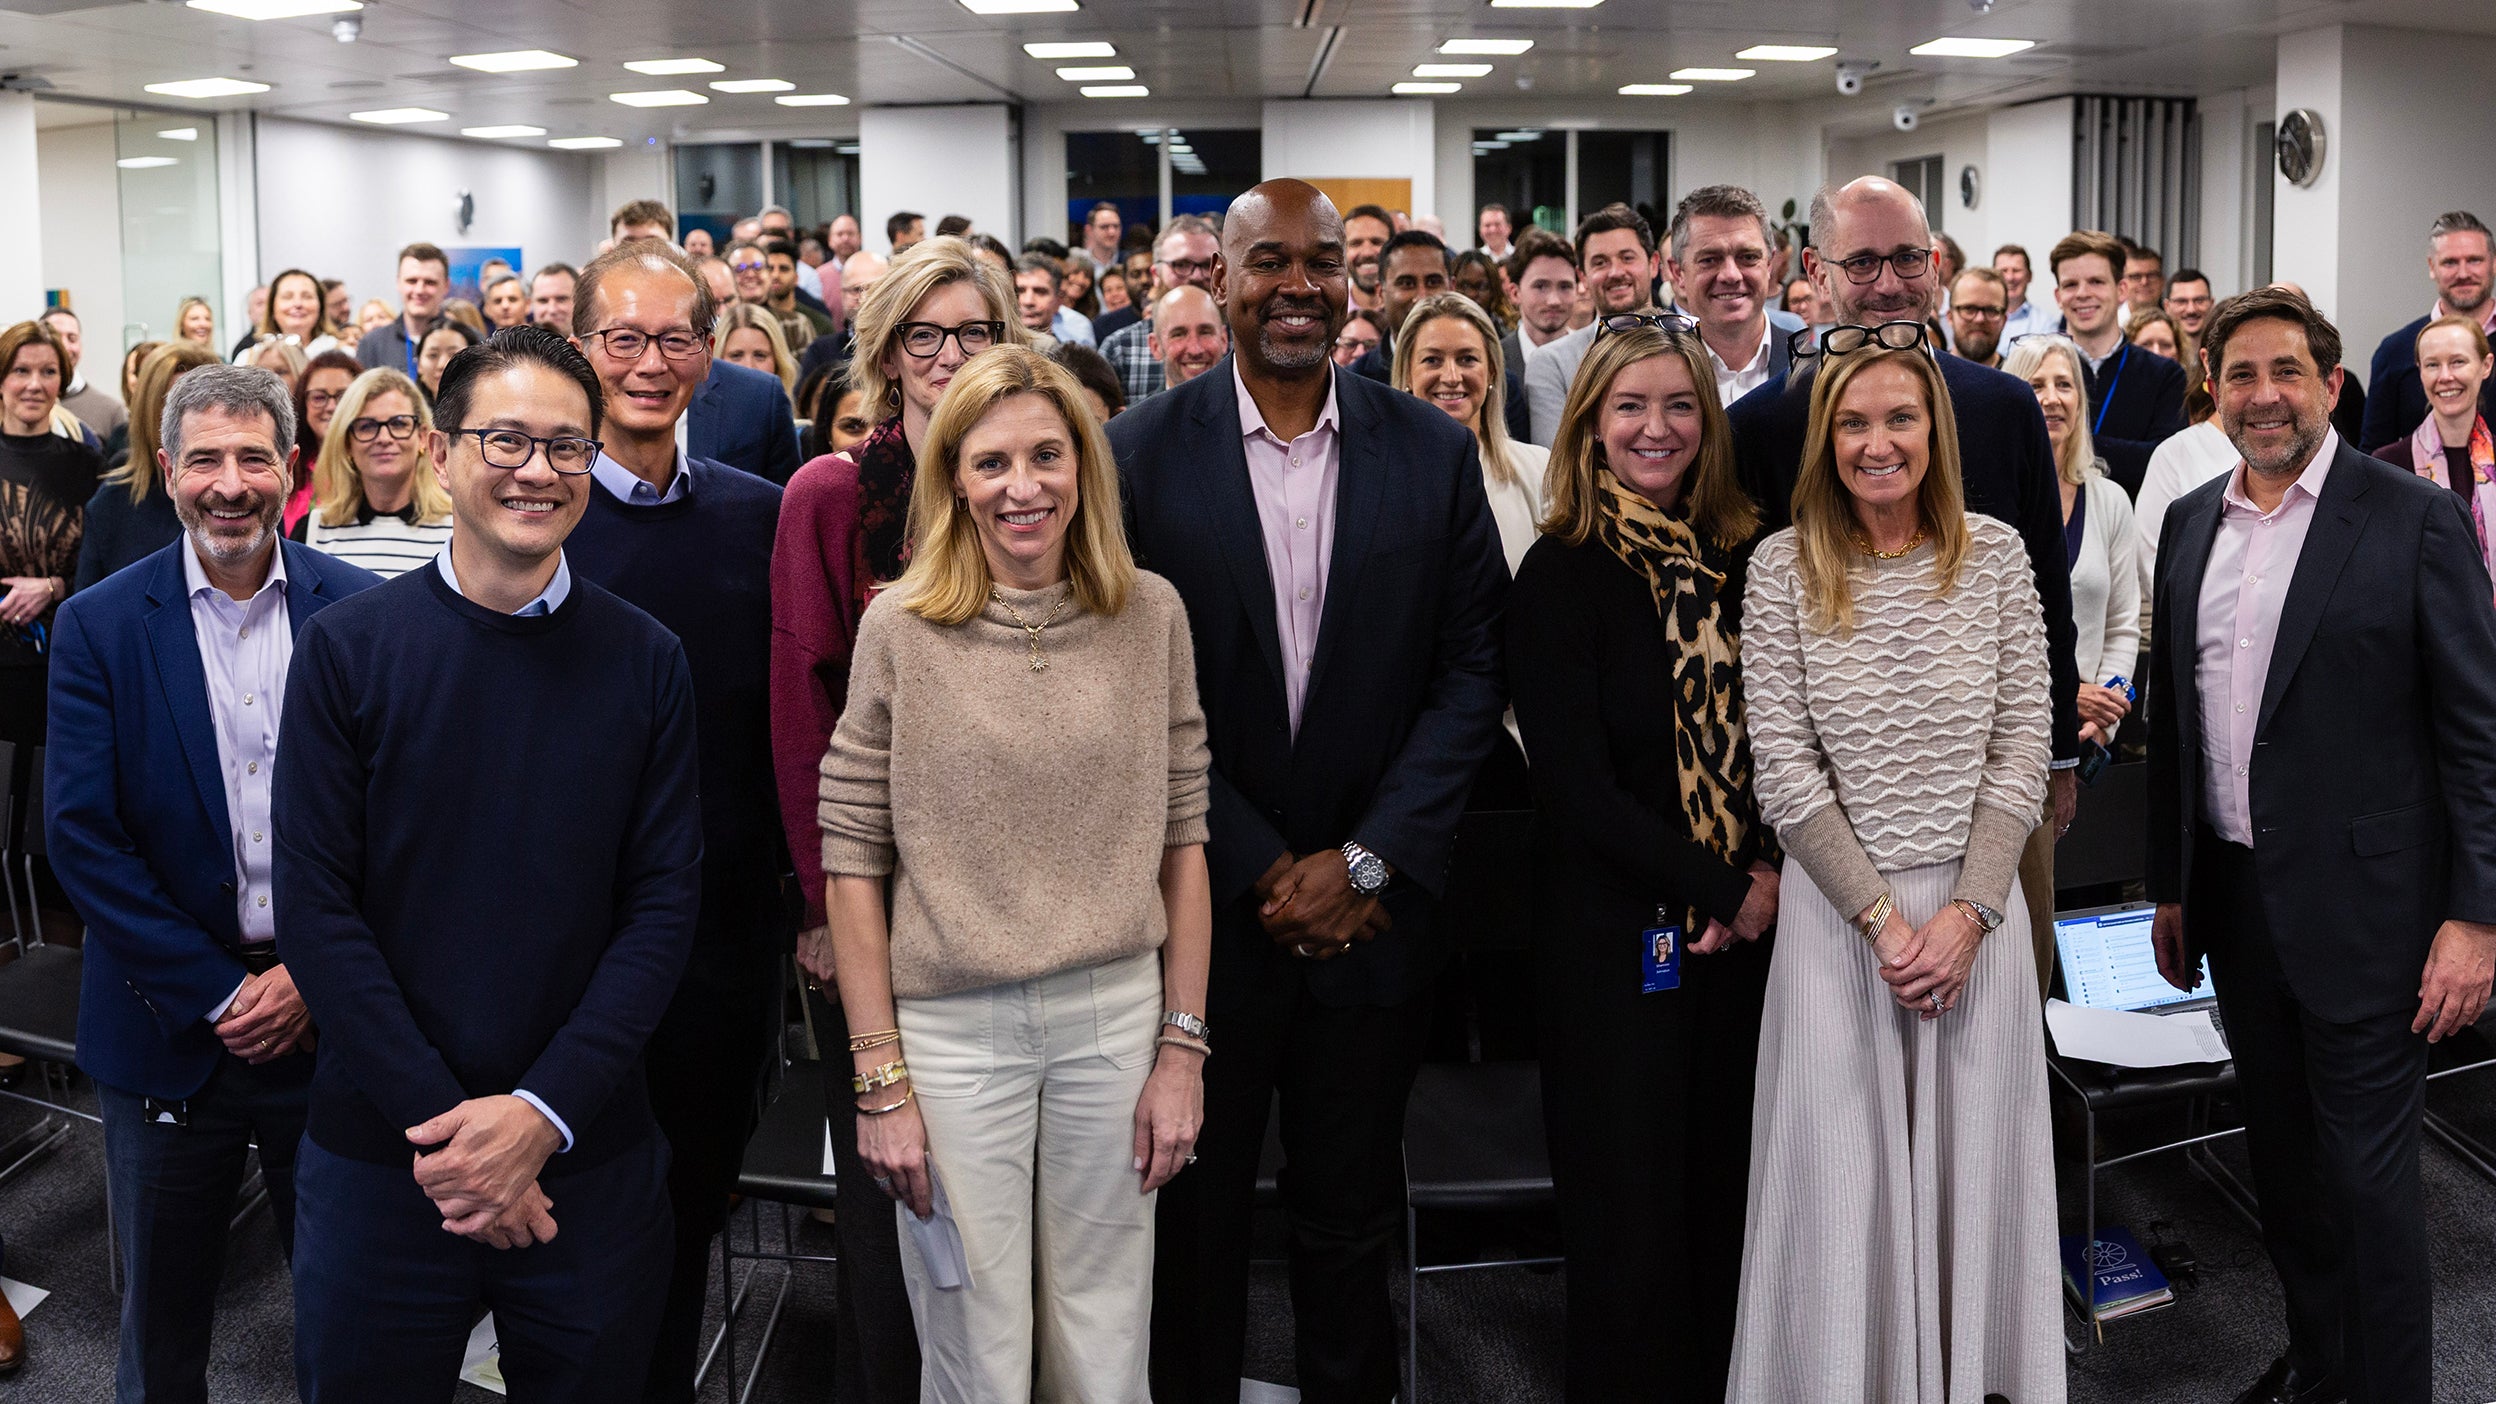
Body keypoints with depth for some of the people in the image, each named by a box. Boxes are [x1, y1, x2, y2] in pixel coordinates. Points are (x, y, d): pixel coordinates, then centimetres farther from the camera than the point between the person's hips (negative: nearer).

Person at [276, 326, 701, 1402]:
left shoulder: (645, 661, 0)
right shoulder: (346, 649, -3)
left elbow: (664, 902, -3)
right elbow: (315, 906, -7)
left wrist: (544, 1110, -13)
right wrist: (442, 1117, -13)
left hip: (590, 1158, 1)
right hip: (377, 1151, -1)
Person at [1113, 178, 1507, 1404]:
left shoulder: (1431, 451, 1)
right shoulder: (1141, 452, -4)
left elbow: (1468, 671, -1)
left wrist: (1365, 862, -9)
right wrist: (1261, 871, -10)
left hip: (1370, 909, 1)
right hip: (1201, 909, -1)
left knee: (1350, 1222, 13)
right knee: (1194, 1213, 14)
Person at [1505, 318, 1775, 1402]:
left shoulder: (1744, 562, 7)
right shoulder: (1561, 574, -7)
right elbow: (1577, 784, -12)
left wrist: (1774, 873, -8)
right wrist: (1722, 889, -11)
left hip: (1747, 922, 4)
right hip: (1616, 933, -4)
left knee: (1726, 1201, 11)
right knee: (1631, 1221, 3)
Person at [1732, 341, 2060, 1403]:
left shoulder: (1994, 552, 2)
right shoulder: (1783, 567, -4)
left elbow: (2023, 745, 0)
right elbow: (1784, 771, -7)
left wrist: (1970, 910, -9)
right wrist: (1882, 916, -11)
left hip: (1974, 901, 2)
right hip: (1837, 904, -1)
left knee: (1970, 1159, 9)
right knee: (1842, 1169, 4)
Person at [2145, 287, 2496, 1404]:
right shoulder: (2189, 523, 8)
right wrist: (2170, 887, 15)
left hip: (2360, 905, -6)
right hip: (2232, 895, 6)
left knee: (2367, 1174, 2)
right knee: (2281, 1154, 18)